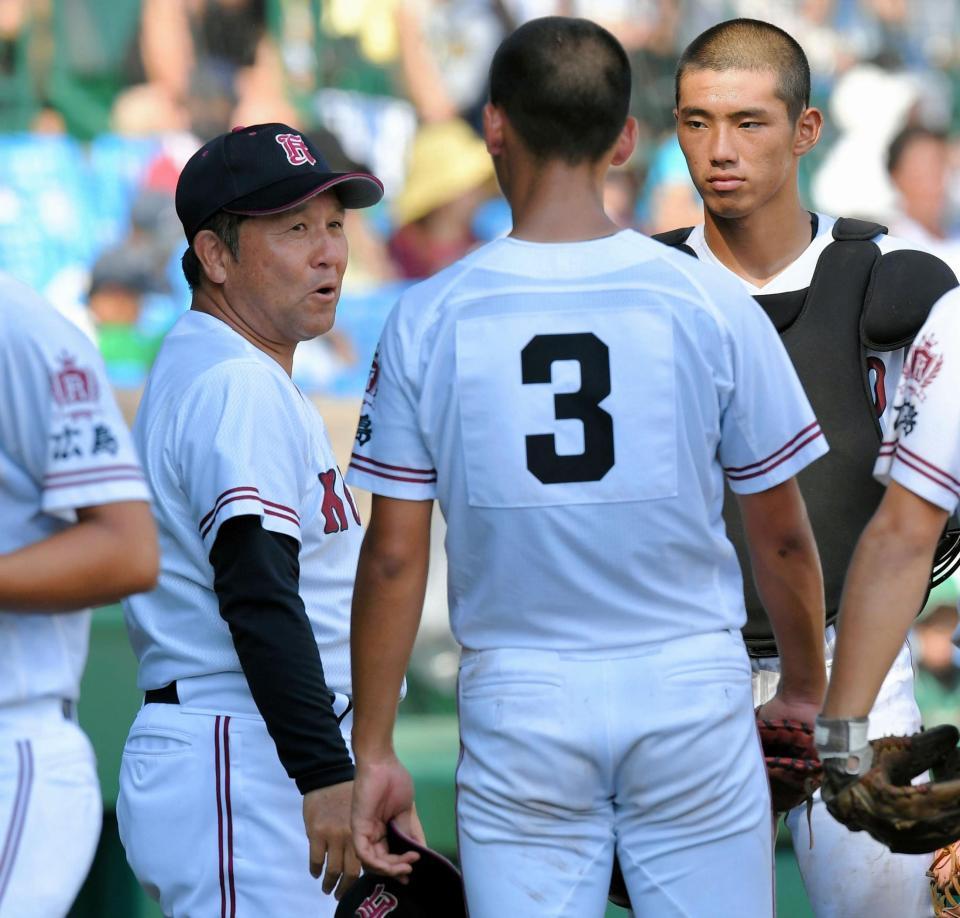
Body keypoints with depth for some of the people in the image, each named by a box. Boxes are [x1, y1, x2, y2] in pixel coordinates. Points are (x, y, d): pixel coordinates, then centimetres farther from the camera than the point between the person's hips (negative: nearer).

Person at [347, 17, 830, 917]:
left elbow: (394, 558, -2)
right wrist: (804, 692, 18)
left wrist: (372, 750, 5)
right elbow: (781, 538, 2)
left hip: (518, 706, 1)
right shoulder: (710, 303, -4)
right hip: (690, 690, 0)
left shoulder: (428, 318, -4)